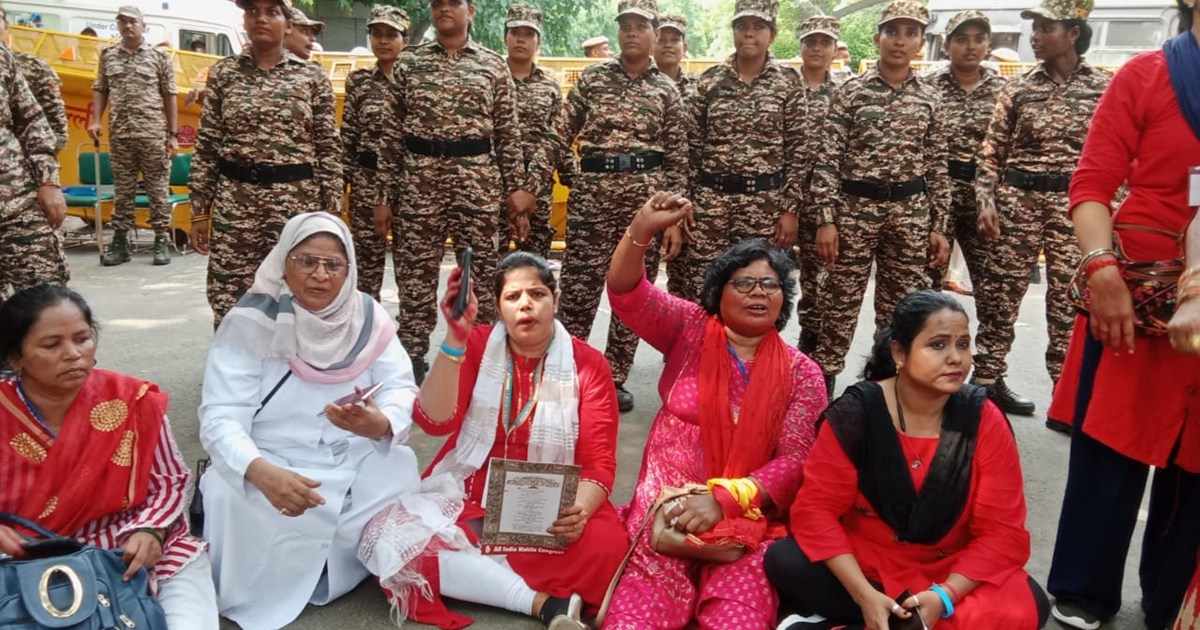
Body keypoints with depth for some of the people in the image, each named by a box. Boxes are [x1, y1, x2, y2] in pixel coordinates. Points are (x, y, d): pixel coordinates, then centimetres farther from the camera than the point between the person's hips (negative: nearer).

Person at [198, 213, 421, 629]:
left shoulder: (367, 317, -3)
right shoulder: (251, 322, -13)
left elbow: (401, 388, -8)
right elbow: (221, 418, -21)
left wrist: (380, 424, -34)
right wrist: (262, 472, -43)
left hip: (352, 463, 3)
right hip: (271, 464, -3)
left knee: (399, 469, -25)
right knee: (230, 496, -33)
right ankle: (259, 588, 0)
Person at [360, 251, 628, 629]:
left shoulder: (588, 364, -2)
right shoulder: (476, 345, 0)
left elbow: (599, 462, -5)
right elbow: (435, 422, -15)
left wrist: (580, 511, -27)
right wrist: (454, 339, -27)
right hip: (469, 501, 2)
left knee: (607, 547, -32)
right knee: (391, 543, -28)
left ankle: (471, 575, -15)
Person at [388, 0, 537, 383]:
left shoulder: (494, 65, 7)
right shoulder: (410, 62, 9)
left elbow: (509, 134, 5)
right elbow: (394, 129, 10)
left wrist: (517, 190, 0)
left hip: (478, 179, 0)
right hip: (420, 177, 1)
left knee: (481, 271, 4)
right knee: (417, 272, 4)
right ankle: (412, 360, 15)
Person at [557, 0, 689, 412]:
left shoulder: (667, 90, 7)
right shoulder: (592, 77, 7)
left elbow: (678, 159, 6)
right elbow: (561, 134, 6)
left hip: (645, 194, 1)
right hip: (592, 191, -1)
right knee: (578, 287, -2)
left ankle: (615, 378, 18)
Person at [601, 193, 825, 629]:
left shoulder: (800, 372, 6)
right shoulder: (690, 331, 7)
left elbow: (795, 460, -3)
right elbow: (626, 294, -7)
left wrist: (723, 500, -18)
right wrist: (641, 230, -26)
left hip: (750, 516, 1)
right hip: (669, 504, 0)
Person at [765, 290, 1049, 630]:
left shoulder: (984, 420, -11)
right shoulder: (855, 412, -15)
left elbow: (1002, 532, -11)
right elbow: (815, 509, -16)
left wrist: (945, 595, -26)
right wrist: (865, 595, -27)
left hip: (951, 572, 2)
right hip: (863, 562, -2)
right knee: (785, 563, -26)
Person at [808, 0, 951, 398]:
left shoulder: (929, 98, 7)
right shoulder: (851, 92, -2)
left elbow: (937, 167, 10)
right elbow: (827, 160, -6)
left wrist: (939, 226, 5)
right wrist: (825, 219, -12)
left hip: (910, 213, 3)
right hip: (855, 208, -3)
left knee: (902, 307, 9)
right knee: (841, 303, 2)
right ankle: (823, 382, 14)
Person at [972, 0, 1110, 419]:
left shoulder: (1104, 86, 3)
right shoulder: (1019, 87, 4)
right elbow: (992, 151, 4)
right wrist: (986, 201, -6)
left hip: (1077, 204, 0)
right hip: (1018, 198, 1)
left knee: (1070, 300, 2)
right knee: (1002, 291, 4)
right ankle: (986, 381, 16)